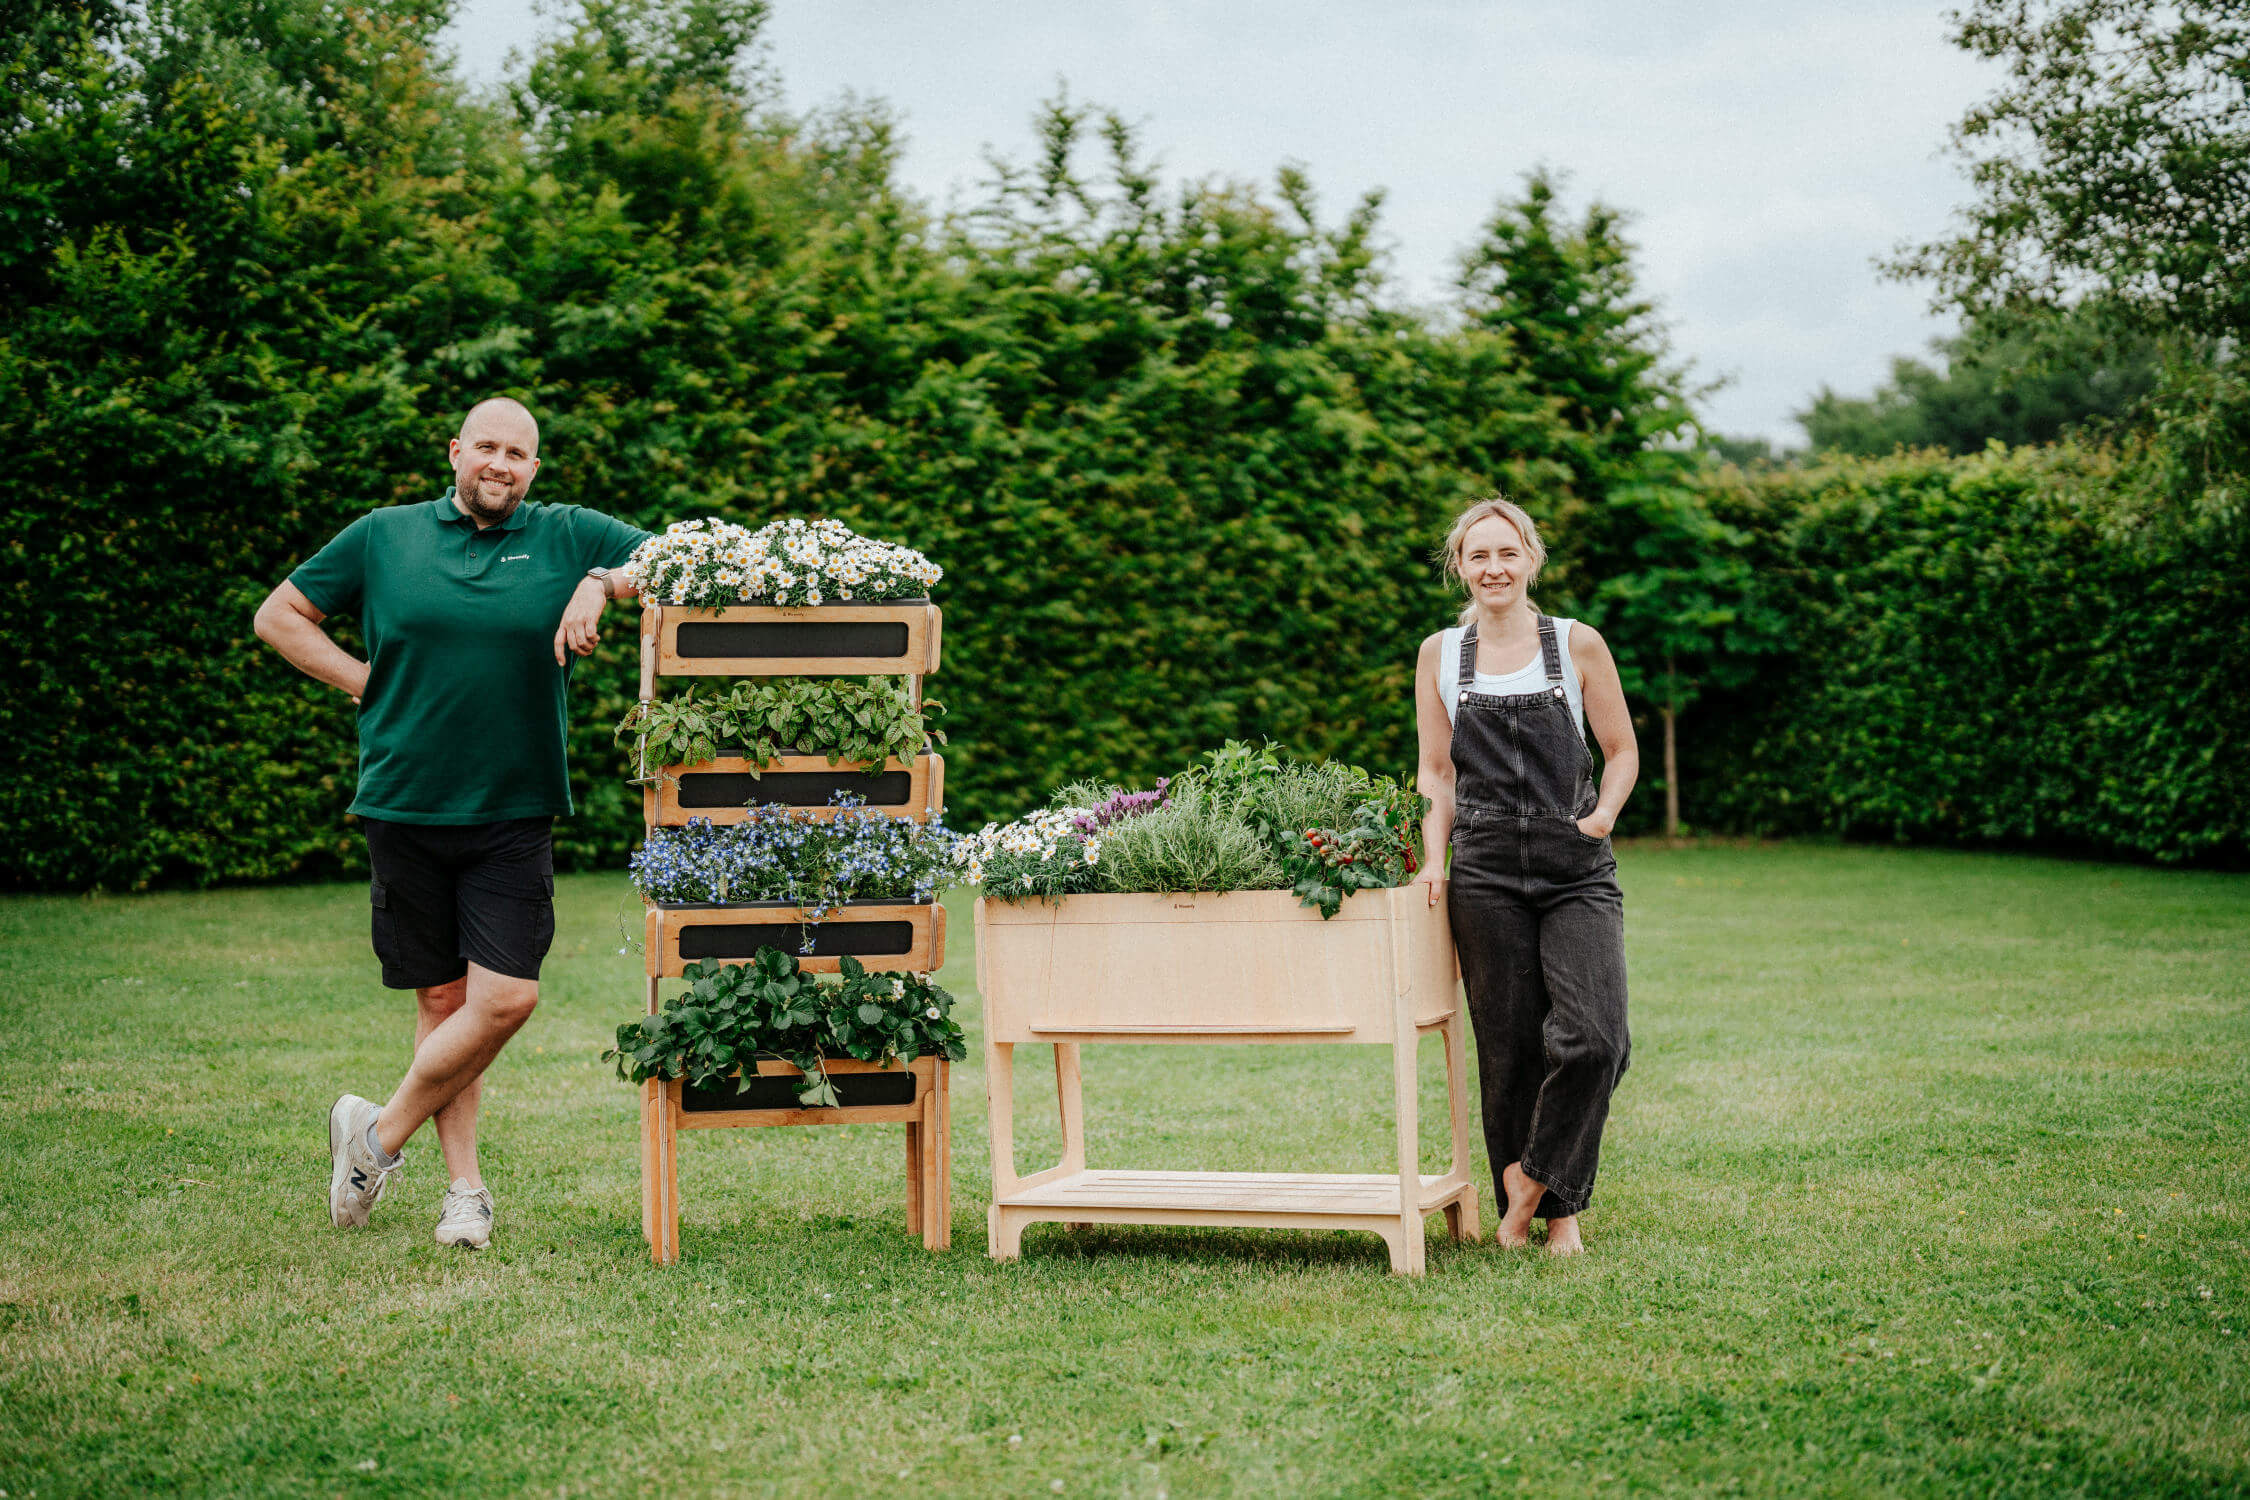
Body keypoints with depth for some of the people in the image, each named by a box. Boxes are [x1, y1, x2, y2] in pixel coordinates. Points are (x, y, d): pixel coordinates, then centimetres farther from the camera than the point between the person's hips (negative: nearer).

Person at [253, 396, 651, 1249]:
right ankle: (465, 1188, 15)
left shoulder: (567, 537, 7)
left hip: (515, 814, 0)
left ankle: (380, 1136, 9)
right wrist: (367, 682, 3)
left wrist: (603, 582, -11)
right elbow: (278, 617, 14)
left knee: (506, 998, -10)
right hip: (405, 805, 0)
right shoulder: (384, 537, 8)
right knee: (443, 999, 4)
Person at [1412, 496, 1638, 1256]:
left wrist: (1605, 813, -10)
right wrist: (1435, 859, -2)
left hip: (1577, 870, -1)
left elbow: (1623, 751, 9)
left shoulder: (1577, 645, 4)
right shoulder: (1439, 655, 9)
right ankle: (1553, 1208, 17)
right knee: (1509, 1047, 3)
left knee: (1593, 1038, -16)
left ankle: (1537, 1179, 6)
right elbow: (1436, 771, 11)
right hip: (1486, 873, 1)